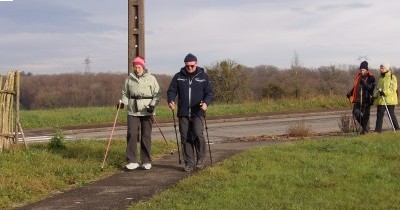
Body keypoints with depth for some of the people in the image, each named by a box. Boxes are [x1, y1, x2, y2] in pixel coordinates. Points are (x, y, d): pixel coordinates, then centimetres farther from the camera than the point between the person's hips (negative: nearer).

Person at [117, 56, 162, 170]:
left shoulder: (151, 78, 1)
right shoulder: (129, 79, 9)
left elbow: (157, 94, 2)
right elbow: (125, 93, 17)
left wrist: (152, 104, -13)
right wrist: (122, 102, -1)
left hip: (147, 111, -2)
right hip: (132, 111, 2)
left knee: (146, 136, 1)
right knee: (131, 134, -7)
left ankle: (146, 161, 10)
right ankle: (132, 161, -2)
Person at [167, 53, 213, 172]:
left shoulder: (203, 76, 4)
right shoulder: (178, 77, 7)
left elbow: (209, 92, 3)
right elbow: (171, 91, 7)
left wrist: (206, 102, -17)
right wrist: (171, 101, -14)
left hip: (198, 113, -2)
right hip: (183, 113, 2)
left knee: (198, 134, -17)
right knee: (185, 138, 3)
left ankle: (200, 159, 3)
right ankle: (189, 163, 11)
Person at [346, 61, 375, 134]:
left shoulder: (371, 78, -6)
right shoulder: (358, 76, 12)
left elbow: (371, 88, -15)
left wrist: (364, 83, -27)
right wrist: (350, 93, 14)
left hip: (366, 99, -6)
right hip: (358, 99, 6)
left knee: (365, 115, -4)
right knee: (356, 113, 3)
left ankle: (365, 129, 9)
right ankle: (364, 126, 22)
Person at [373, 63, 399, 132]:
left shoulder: (392, 77, -4)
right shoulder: (380, 78, 17)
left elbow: (393, 88, -13)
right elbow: (377, 88, 21)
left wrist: (385, 92, -22)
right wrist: (375, 95, 8)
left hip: (390, 99, -6)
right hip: (381, 100, 6)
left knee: (391, 114, -3)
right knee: (379, 115, 1)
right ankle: (378, 130, 3)